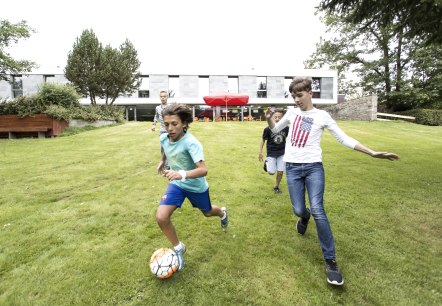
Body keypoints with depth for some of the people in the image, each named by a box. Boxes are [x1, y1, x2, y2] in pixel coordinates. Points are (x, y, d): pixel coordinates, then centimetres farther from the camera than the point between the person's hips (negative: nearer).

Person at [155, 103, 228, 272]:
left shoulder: (191, 143, -34)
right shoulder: (163, 138, -15)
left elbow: (203, 170, -45)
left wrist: (182, 174, -59)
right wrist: (162, 161, -2)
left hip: (196, 186, -3)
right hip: (176, 184, 4)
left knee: (207, 212, 23)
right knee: (161, 217, -16)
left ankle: (222, 213, 64)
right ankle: (178, 248, 11)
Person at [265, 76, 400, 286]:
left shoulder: (322, 116, 0)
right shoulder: (292, 112, 9)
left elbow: (344, 139, 0)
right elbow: (275, 129, 21)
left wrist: (373, 153, -8)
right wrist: (269, 119, -1)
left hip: (314, 166, -2)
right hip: (292, 167, 3)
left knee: (317, 210, -14)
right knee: (299, 210, 1)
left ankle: (330, 260, 0)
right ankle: (304, 217, 42)